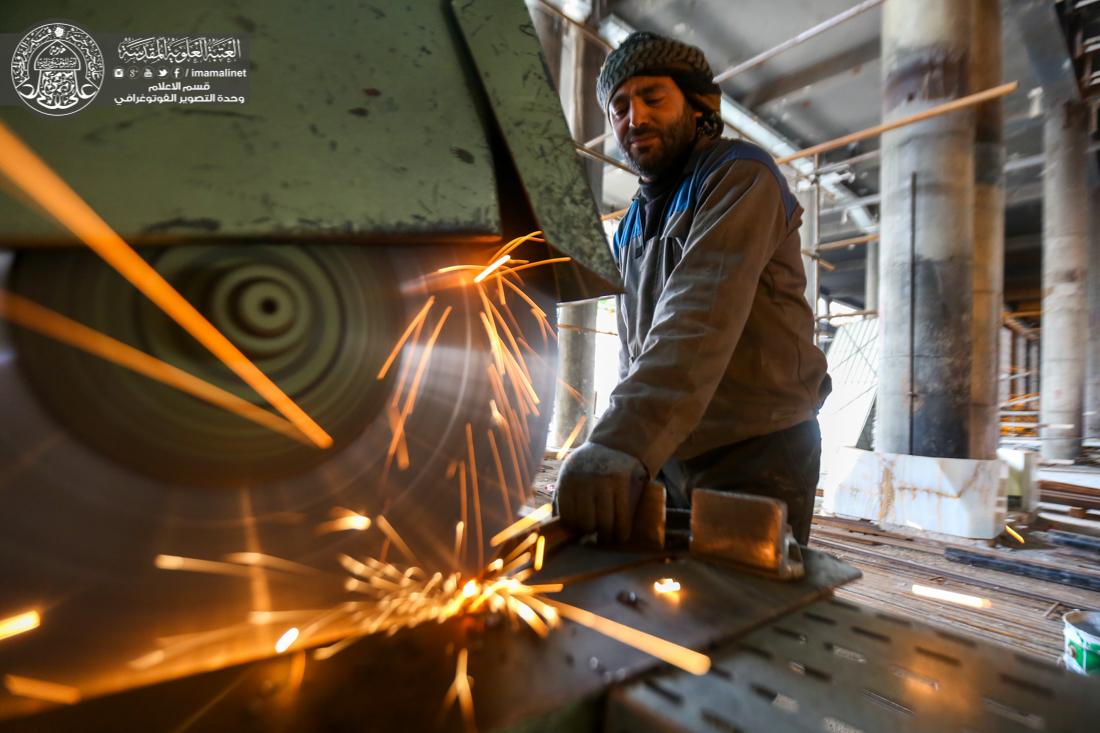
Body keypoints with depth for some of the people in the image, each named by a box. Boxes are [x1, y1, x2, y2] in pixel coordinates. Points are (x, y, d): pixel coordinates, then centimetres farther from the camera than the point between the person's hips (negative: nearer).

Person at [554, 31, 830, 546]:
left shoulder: (739, 175, -10)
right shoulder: (631, 225, 14)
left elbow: (703, 315, -28)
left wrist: (623, 442, -40)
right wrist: (617, 445, 4)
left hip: (756, 456, -7)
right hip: (663, 457, 7)